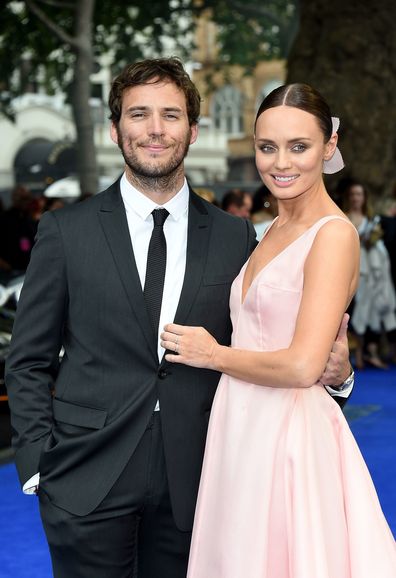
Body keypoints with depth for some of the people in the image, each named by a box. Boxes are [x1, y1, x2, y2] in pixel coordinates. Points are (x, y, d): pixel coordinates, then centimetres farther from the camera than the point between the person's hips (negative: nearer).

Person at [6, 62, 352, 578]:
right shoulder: (65, 231, 0)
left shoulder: (235, 237, 4)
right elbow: (28, 364, 3)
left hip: (190, 486, 2)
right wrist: (39, 465, -5)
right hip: (87, 480, -1)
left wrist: (332, 371, -10)